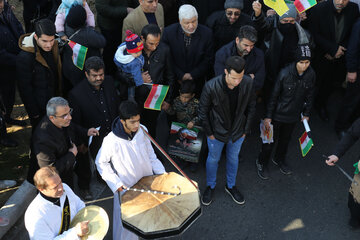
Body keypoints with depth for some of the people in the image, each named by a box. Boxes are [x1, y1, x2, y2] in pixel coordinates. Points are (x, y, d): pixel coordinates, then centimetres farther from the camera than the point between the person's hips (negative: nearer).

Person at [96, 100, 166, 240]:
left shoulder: (142, 130, -13)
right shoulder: (111, 141, -27)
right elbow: (101, 163, -11)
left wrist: (161, 172, -6)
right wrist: (116, 183, -17)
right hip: (126, 188, -4)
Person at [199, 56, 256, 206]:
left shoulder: (248, 83, -22)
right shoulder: (211, 87, -30)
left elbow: (251, 107, -4)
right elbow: (203, 112, -14)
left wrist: (246, 130, 0)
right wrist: (209, 133, -8)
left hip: (238, 132, 3)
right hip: (217, 132, -2)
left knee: (233, 159, 24)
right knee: (213, 159, 20)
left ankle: (230, 186, 50)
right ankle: (210, 186, 47)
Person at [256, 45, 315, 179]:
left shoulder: (311, 74, -14)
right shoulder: (285, 73, -26)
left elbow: (309, 95, 3)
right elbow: (274, 96, -16)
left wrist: (306, 114, 10)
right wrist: (268, 116, -12)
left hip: (294, 115, 4)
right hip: (278, 114, -4)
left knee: (286, 139, 25)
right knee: (271, 139, 12)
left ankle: (280, 159, 51)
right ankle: (262, 163, 36)